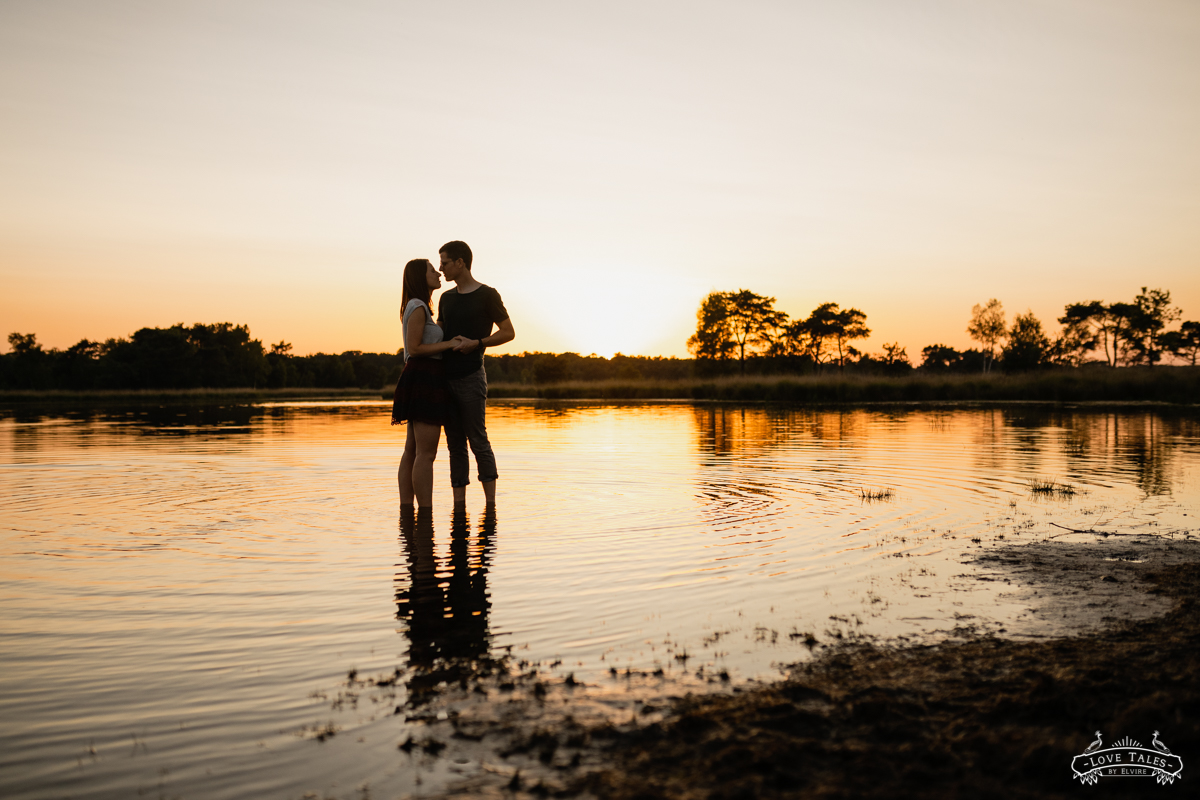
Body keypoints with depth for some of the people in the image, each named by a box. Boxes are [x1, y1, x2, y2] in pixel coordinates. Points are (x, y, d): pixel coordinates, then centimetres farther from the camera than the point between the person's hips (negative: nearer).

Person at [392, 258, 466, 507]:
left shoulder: (417, 307, 20)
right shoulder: (418, 307, -10)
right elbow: (414, 348, -16)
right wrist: (448, 344, -11)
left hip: (421, 380, 10)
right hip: (425, 378, -10)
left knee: (412, 451, 8)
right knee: (426, 454, -9)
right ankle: (426, 513, -8)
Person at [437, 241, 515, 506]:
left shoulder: (488, 295, -1)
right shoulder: (446, 298, 16)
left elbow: (509, 332, -1)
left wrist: (477, 343, -15)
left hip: (471, 377, -6)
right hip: (447, 379, 6)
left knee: (478, 441, -6)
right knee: (455, 444, 6)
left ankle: (490, 503, 0)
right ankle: (459, 505, 9)